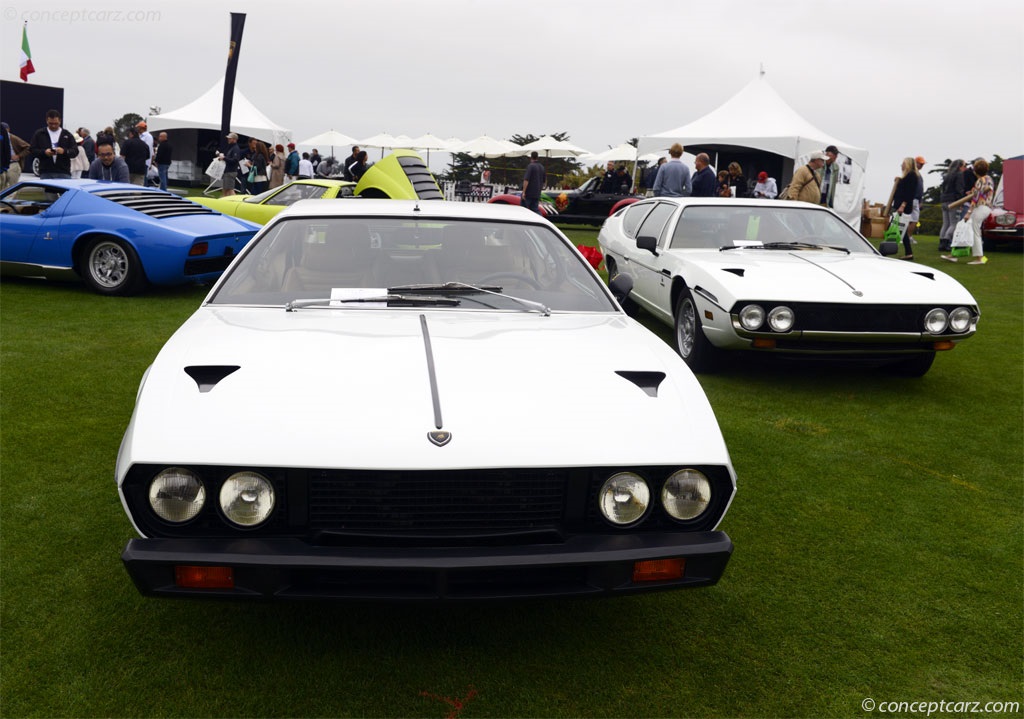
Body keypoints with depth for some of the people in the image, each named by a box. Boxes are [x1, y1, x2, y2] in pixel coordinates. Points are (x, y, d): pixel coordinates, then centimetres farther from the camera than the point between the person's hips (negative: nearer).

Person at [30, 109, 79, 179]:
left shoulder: (67, 134, 12)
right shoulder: (39, 134, 11)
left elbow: (75, 151, 4)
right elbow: (32, 150, 8)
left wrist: (64, 151, -16)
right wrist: (44, 152, -12)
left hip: (64, 173, 0)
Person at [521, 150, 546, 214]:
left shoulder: (530, 166, -12)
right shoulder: (542, 167, 12)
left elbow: (526, 180, -20)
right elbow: (544, 180, 21)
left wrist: (524, 192, -18)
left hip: (529, 193, -7)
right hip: (537, 194, 7)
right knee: (535, 209, 7)